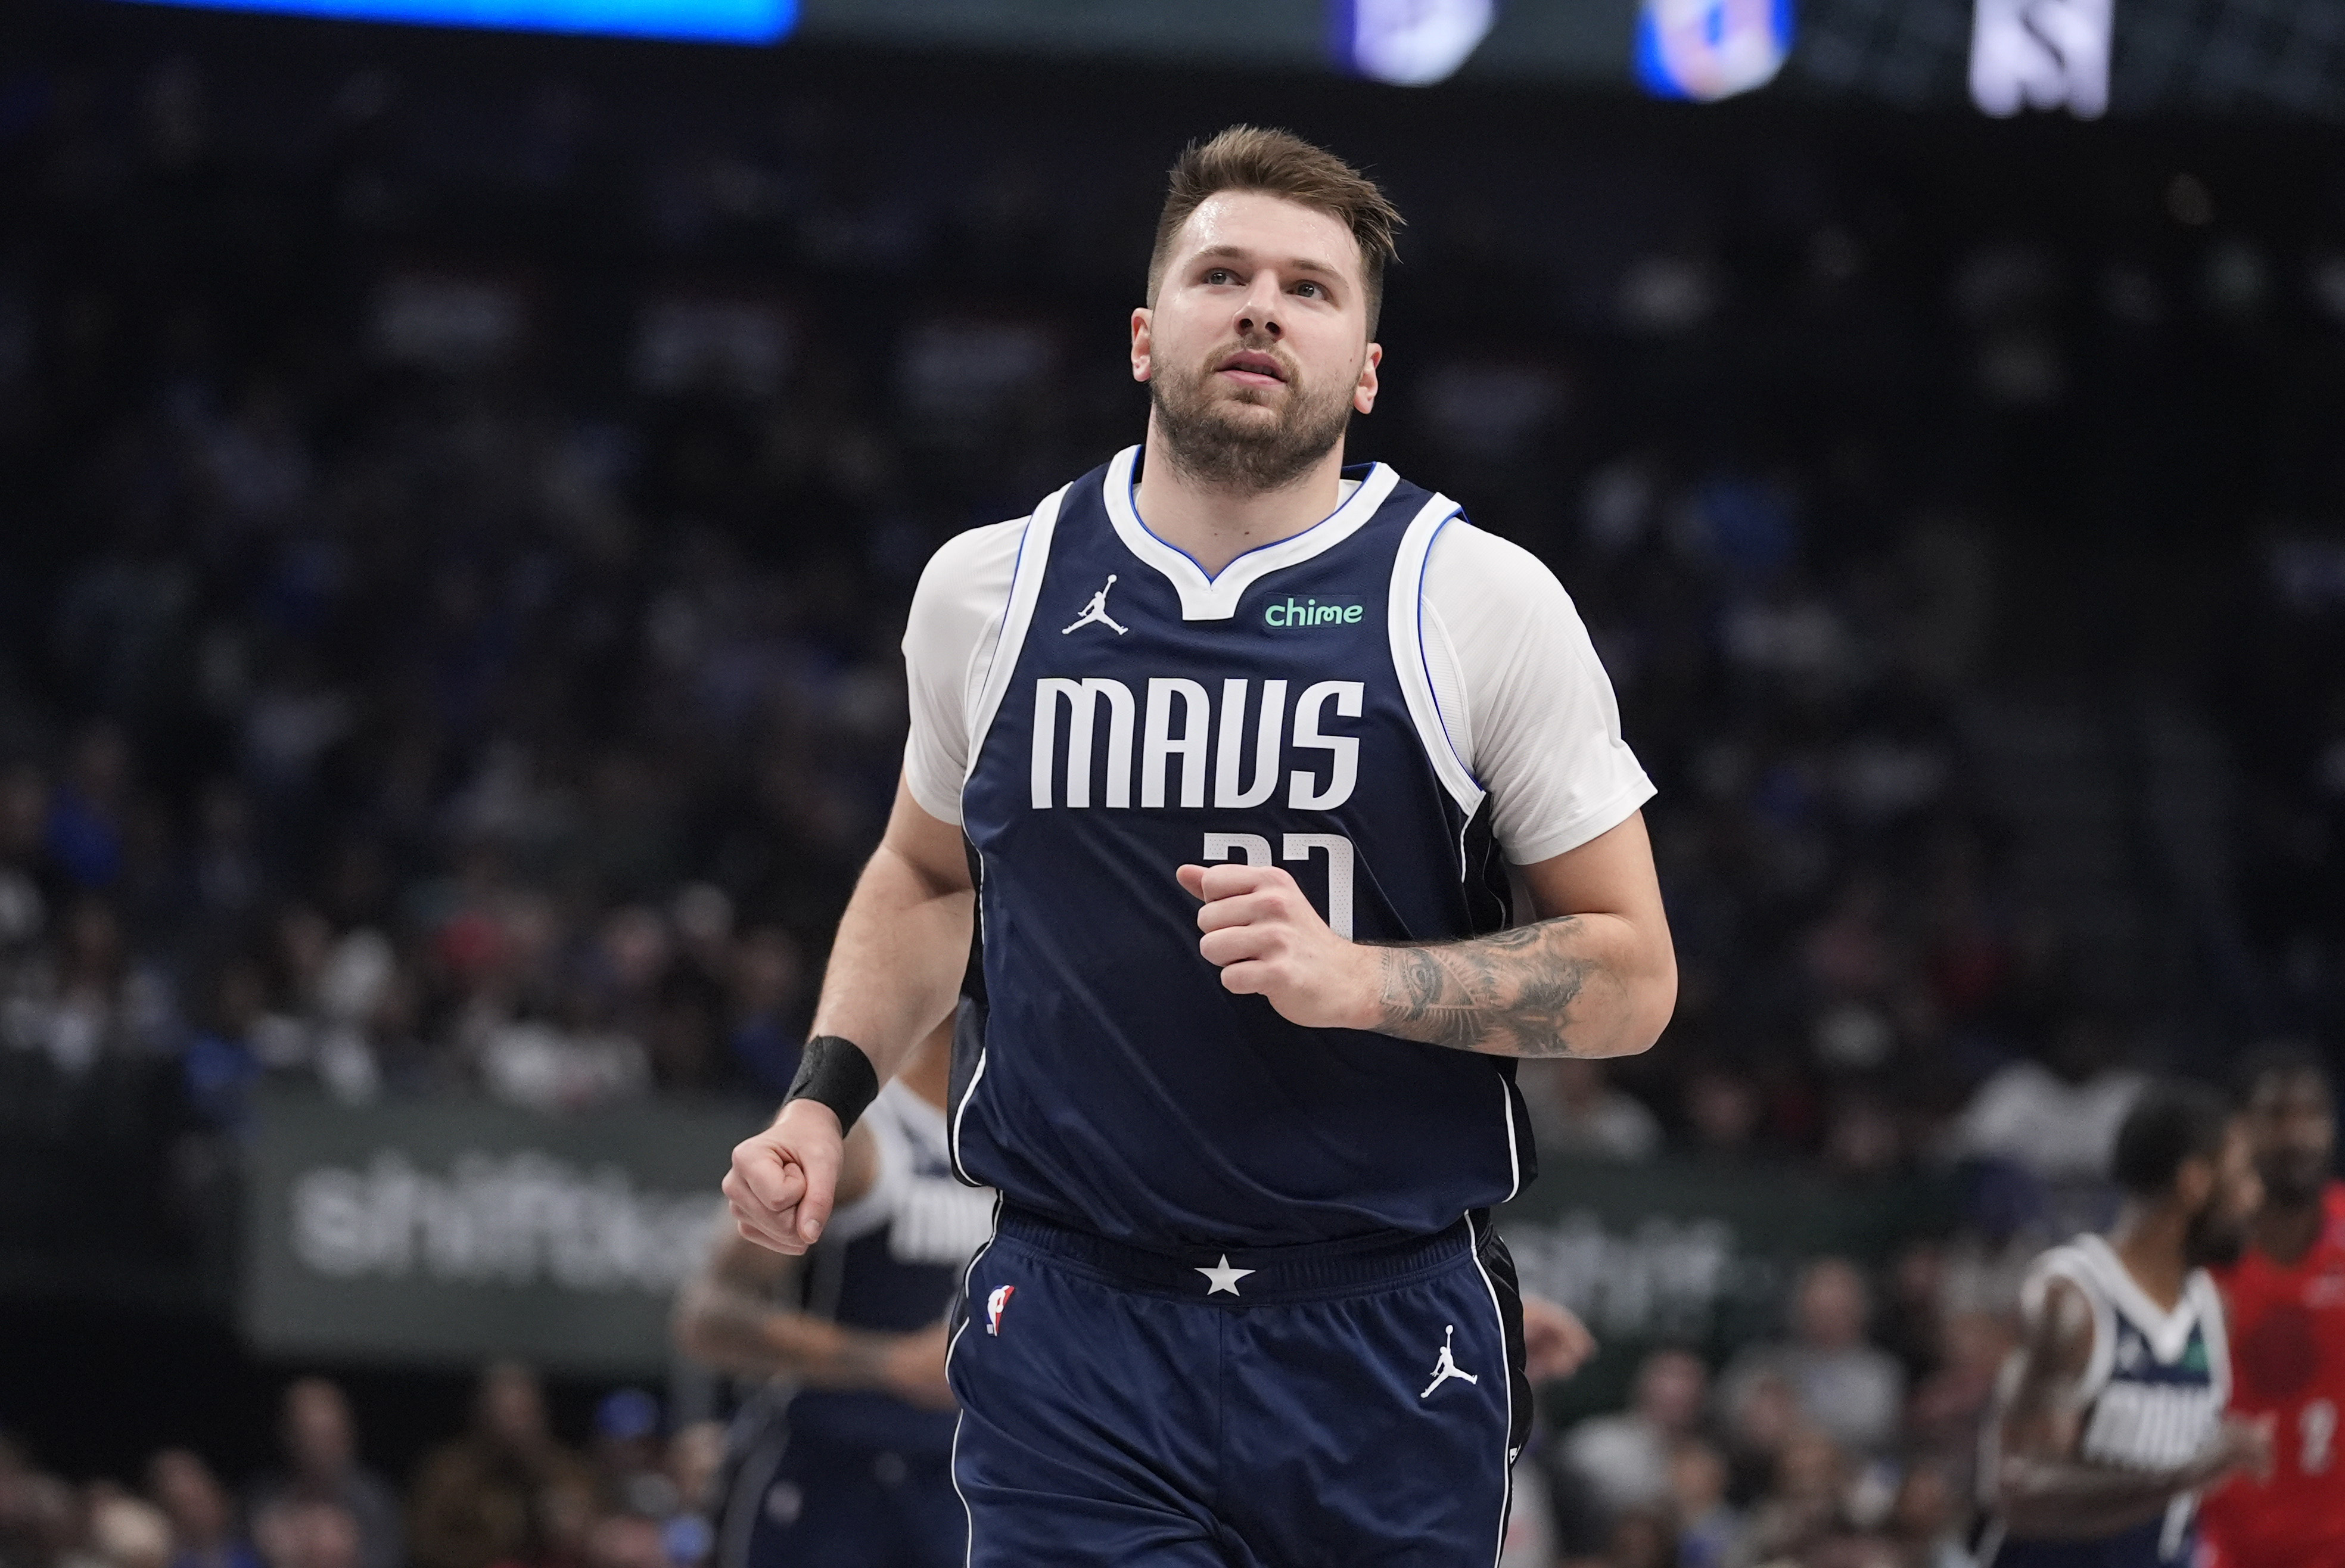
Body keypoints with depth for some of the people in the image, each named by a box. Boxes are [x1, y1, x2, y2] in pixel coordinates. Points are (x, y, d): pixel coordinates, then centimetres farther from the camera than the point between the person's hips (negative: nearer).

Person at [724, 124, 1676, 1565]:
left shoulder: (1484, 603, -2)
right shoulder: (986, 591, 6)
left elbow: (1629, 975, 0)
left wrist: (1357, 979, -15)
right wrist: (826, 1098, 10)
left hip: (1384, 1340, -1)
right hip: (1074, 1329, 1)